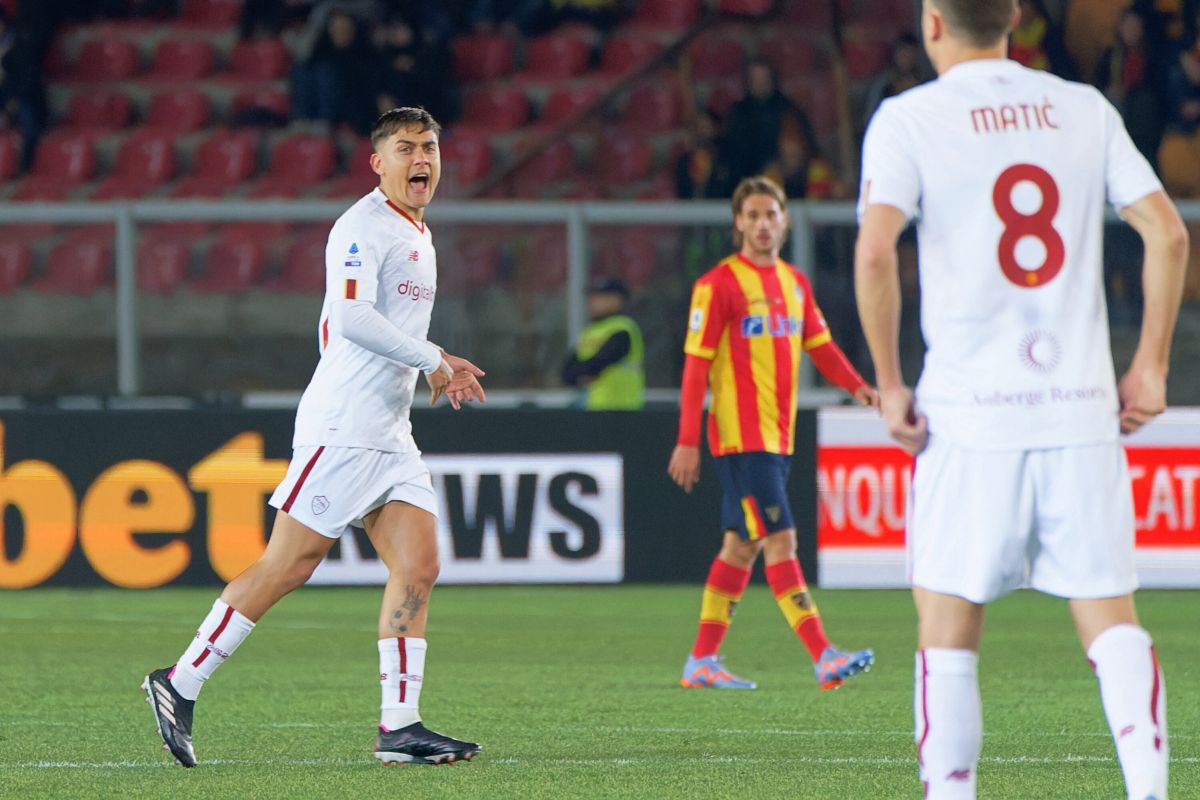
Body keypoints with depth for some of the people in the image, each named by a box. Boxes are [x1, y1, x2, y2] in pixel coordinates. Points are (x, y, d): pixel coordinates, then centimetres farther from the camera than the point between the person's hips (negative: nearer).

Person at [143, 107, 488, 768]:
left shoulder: (417, 235, 20)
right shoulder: (363, 227, -11)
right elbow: (351, 318, -24)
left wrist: (436, 367, 18)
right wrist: (430, 359, -18)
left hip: (389, 435, 9)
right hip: (341, 429, -9)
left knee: (417, 569, -2)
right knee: (286, 566, -8)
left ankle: (399, 727, -3)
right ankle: (181, 684, 2)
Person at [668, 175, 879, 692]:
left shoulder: (795, 283, 14)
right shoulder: (719, 284, -8)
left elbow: (820, 345, 14)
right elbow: (696, 364, -10)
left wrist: (855, 385, -6)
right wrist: (687, 441, -14)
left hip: (779, 436, 8)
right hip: (740, 435, -8)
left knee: (742, 544, 10)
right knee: (781, 539, -13)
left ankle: (702, 661, 17)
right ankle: (823, 657, -19)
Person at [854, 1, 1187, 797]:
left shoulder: (908, 120, -2)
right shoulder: (1085, 109, 9)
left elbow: (874, 252, -15)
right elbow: (1168, 232, 4)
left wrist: (889, 385, -6)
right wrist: (1151, 366, 9)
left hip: (972, 413, -3)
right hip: (1084, 410, 3)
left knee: (948, 628, 7)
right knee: (1110, 618, 6)